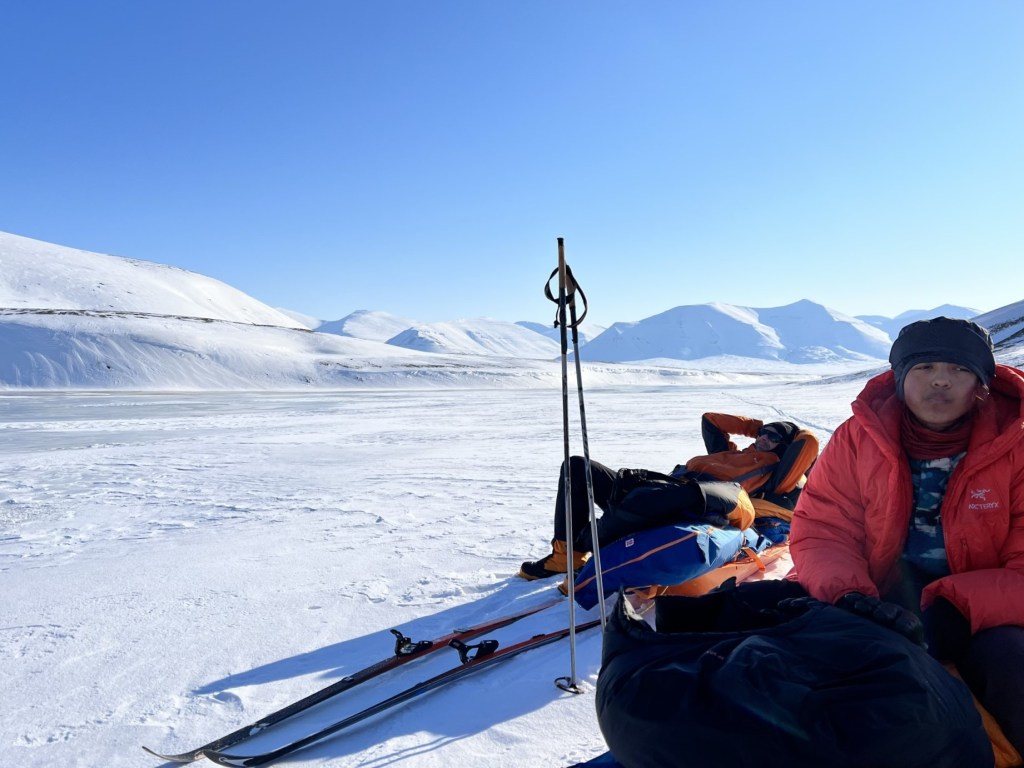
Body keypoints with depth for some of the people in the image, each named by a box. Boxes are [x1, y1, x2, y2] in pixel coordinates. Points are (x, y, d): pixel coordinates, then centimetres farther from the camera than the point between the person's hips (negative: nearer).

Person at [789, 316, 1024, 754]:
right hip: (884, 597, 2)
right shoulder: (859, 437, -6)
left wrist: (954, 614, -29)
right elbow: (820, 531, -6)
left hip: (983, 612, -1)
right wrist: (849, 596, -28)